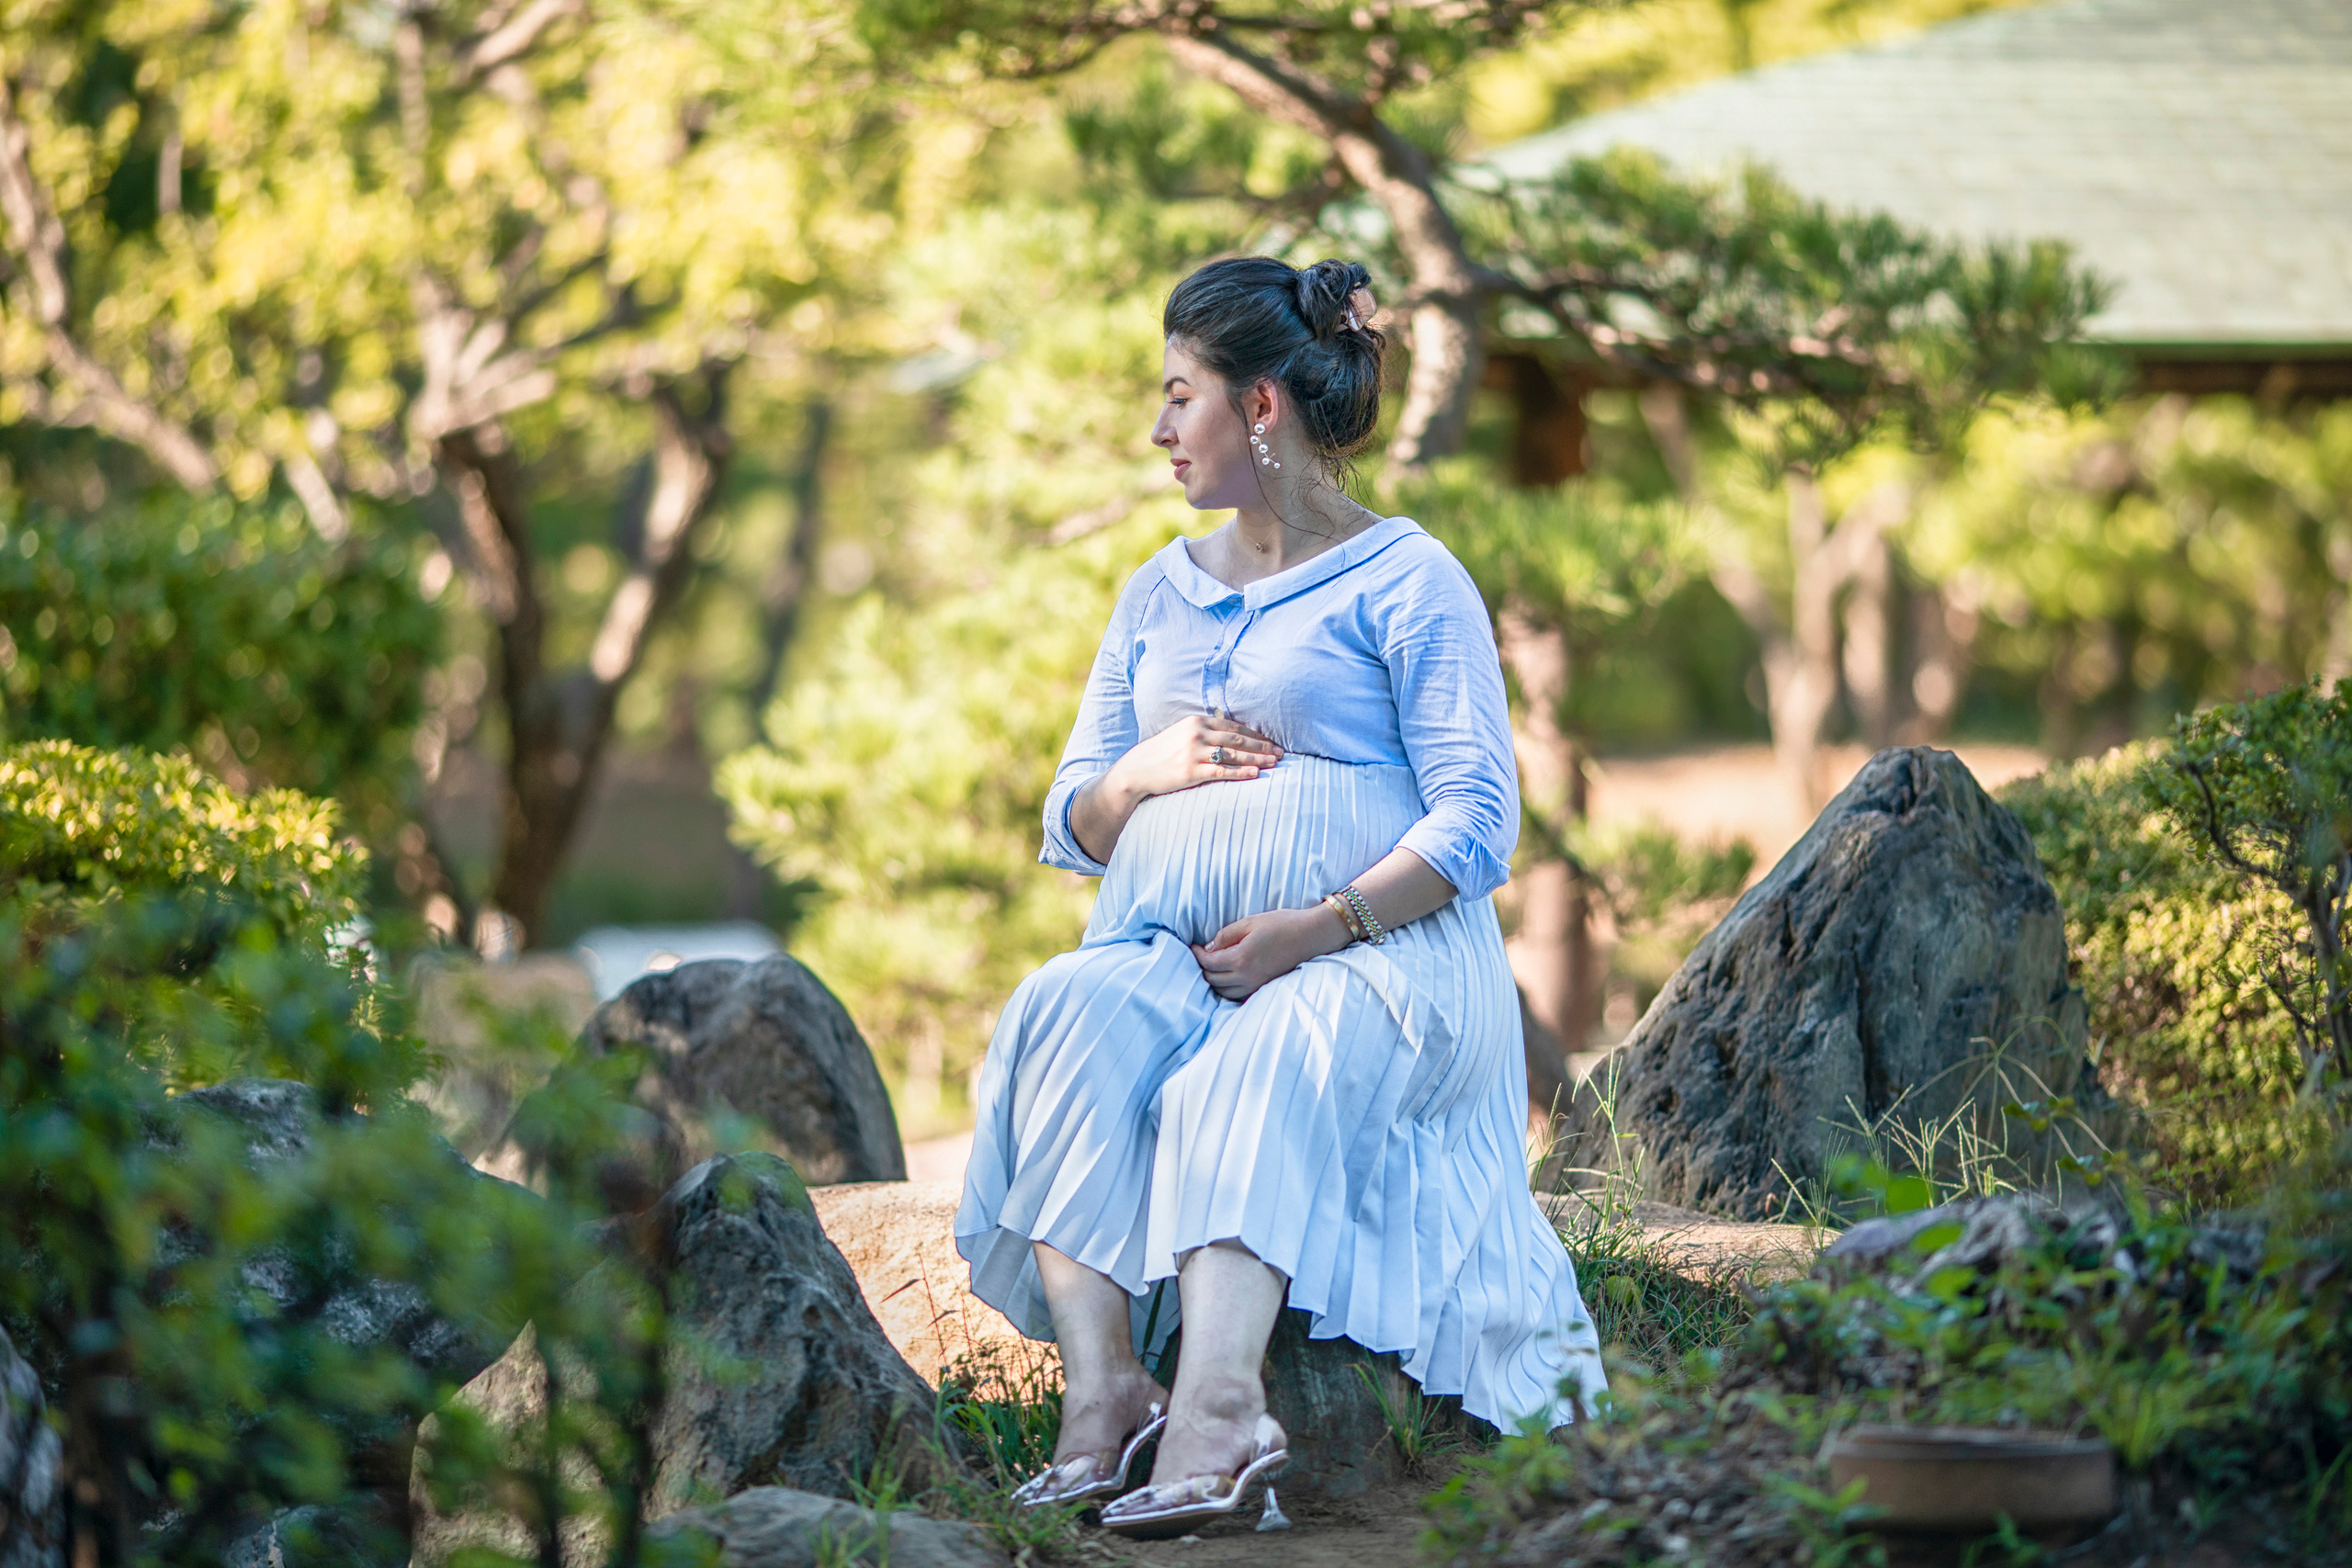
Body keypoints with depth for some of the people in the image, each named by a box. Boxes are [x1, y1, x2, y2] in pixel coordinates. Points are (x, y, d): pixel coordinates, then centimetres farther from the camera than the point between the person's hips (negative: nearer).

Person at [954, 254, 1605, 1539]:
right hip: (1167, 941, 5)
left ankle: (1212, 1412, -55)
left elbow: (1476, 823, -6)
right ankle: (1099, 1387, -41)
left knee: (1256, 1070, -38)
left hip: (1370, 948, -5)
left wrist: (1320, 927, -19)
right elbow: (1070, 826, 24)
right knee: (1067, 1022, -30)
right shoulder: (1161, 590, 25)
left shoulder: (1405, 579, 4)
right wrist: (1146, 772, 0)